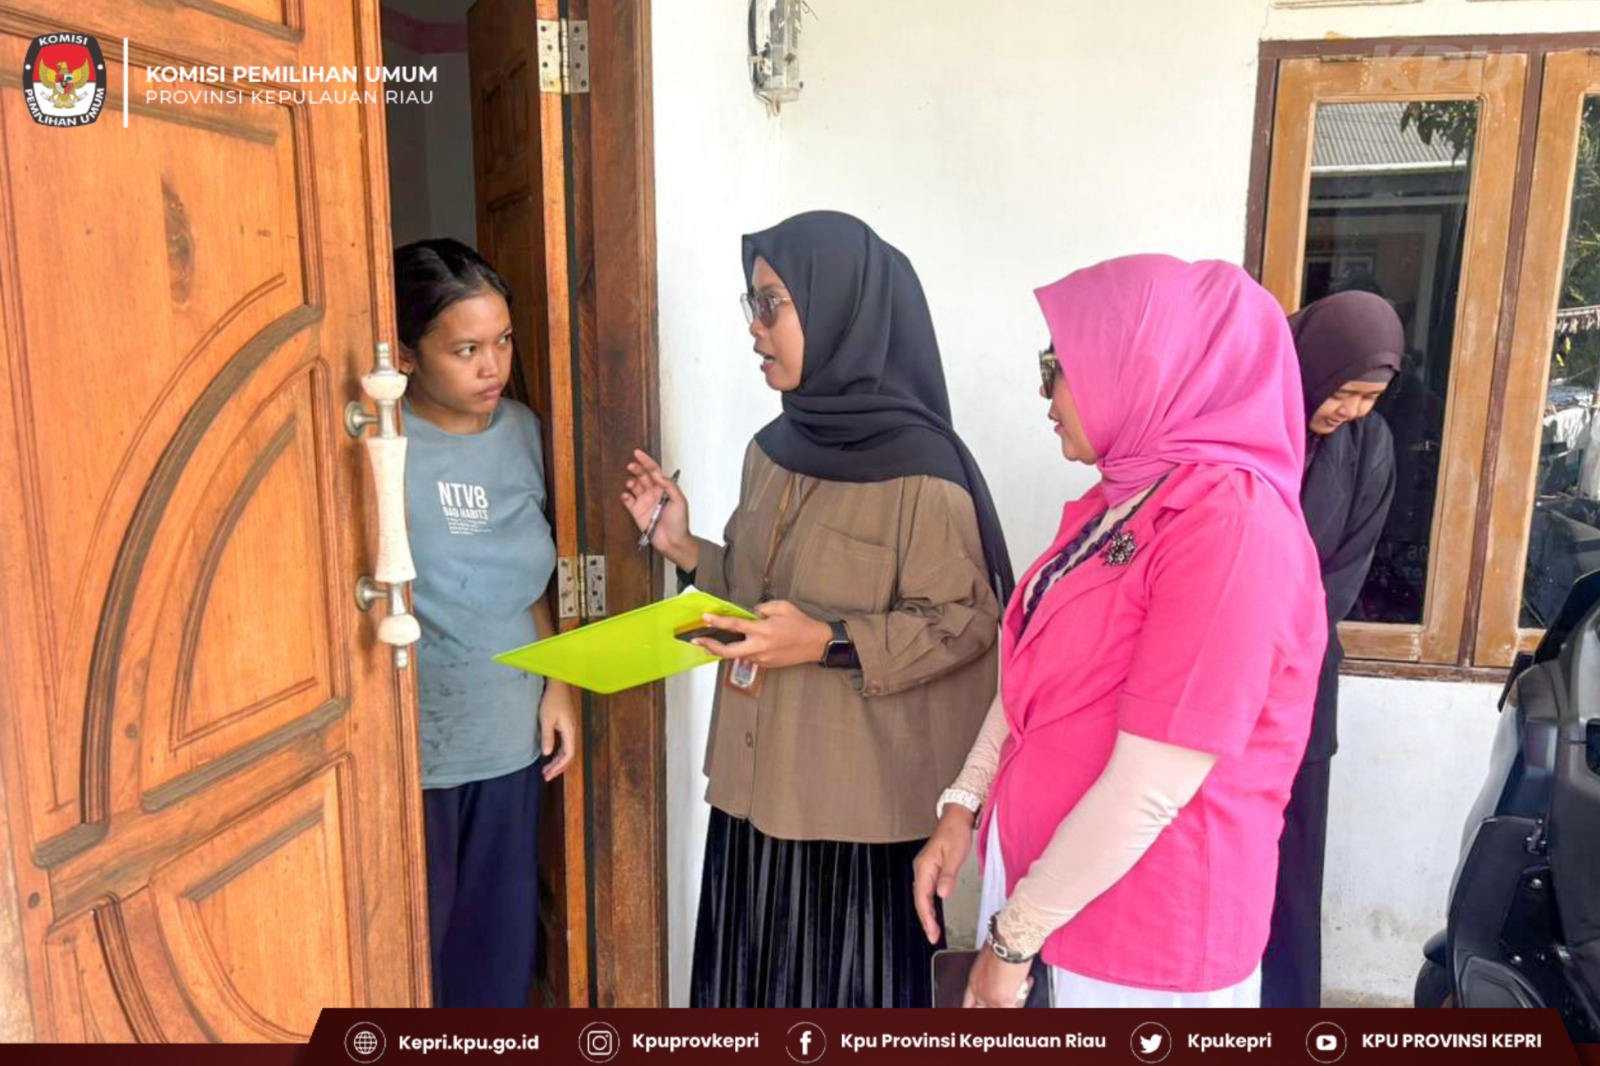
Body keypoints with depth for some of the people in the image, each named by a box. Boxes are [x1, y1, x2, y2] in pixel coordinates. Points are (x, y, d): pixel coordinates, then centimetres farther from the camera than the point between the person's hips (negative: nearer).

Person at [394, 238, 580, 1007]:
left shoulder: (521, 429, 2)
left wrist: (556, 683, 7)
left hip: (510, 734, 5)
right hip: (409, 748, -5)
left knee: (501, 943, 19)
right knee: (414, 945, 12)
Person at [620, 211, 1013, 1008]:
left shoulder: (921, 469, -17)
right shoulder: (773, 450, 5)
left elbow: (964, 623, -15)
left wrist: (831, 644, -25)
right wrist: (685, 550, 1)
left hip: (861, 791, -6)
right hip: (759, 775, 7)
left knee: (847, 981, 11)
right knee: (760, 971, 19)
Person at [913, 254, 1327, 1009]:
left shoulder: (1231, 525, -22)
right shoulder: (1110, 505, 7)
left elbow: (1149, 789, -23)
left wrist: (1013, 933, -16)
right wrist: (962, 807, 5)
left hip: (1144, 934, -7)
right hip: (1040, 871, 7)